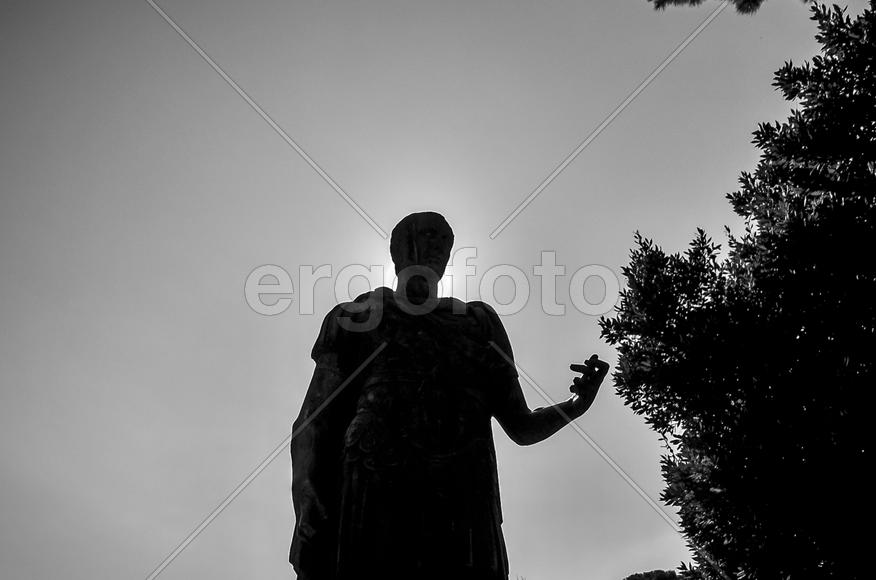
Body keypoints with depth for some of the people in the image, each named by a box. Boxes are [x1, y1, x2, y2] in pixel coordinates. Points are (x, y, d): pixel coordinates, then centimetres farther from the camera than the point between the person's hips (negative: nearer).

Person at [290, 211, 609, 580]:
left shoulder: (479, 322, 25)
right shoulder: (358, 316, 18)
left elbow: (521, 427, 25)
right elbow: (315, 425, 7)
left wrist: (576, 406, 3)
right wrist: (309, 520, -9)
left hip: (463, 518, 2)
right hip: (369, 505, -2)